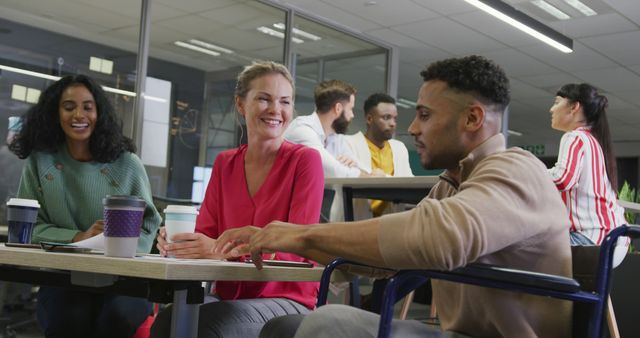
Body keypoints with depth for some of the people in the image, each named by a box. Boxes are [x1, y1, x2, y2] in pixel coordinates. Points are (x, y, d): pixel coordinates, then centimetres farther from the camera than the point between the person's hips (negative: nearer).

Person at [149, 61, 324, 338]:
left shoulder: (305, 160, -7)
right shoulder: (225, 164, 9)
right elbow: (205, 234, 3)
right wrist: (180, 242, -21)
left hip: (287, 300, -3)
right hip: (230, 296, 4)